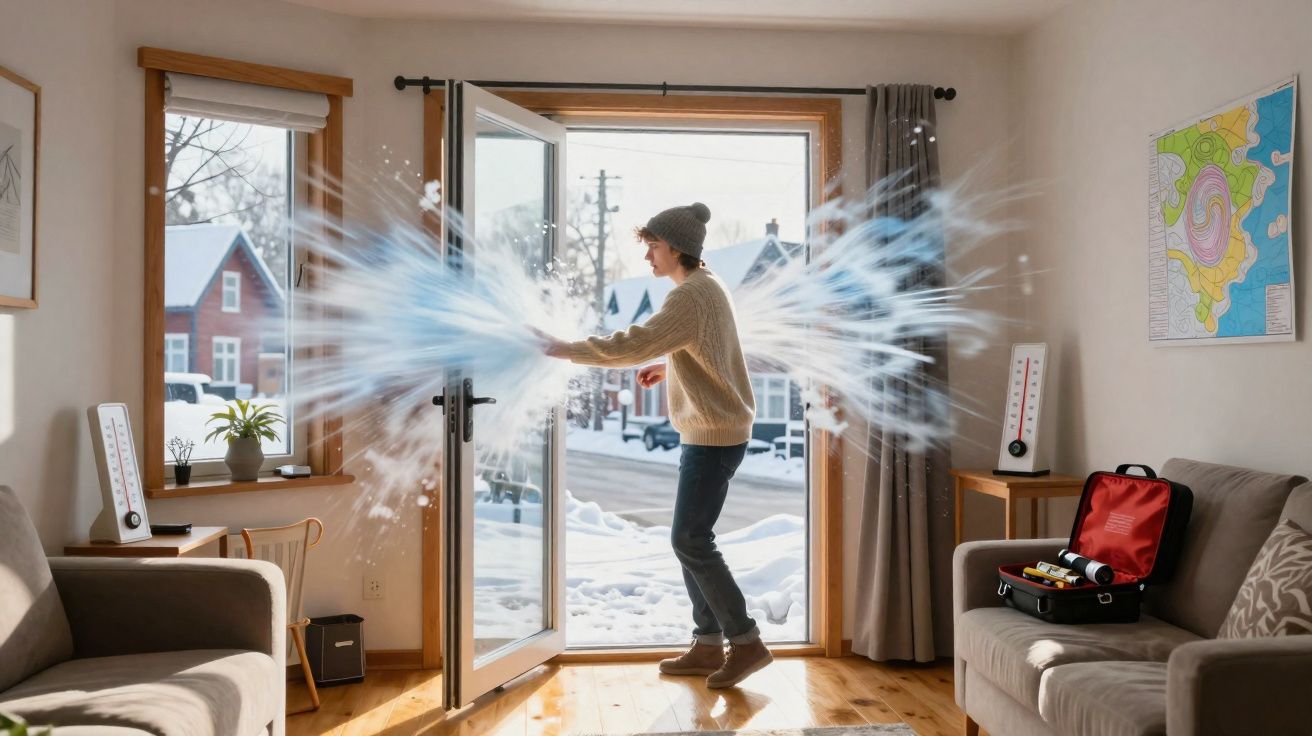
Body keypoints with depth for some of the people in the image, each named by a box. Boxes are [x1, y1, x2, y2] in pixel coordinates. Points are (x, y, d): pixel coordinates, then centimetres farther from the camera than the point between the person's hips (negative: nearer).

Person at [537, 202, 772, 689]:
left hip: (714, 435, -10)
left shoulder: (690, 296, -18)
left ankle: (746, 643, 1)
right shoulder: (707, 286, 14)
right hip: (710, 432, 10)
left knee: (690, 540, -7)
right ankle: (708, 645, 17)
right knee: (692, 538, 11)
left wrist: (561, 349, -18)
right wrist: (668, 368, 11)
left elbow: (632, 346, -26)